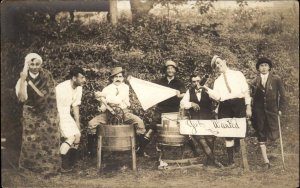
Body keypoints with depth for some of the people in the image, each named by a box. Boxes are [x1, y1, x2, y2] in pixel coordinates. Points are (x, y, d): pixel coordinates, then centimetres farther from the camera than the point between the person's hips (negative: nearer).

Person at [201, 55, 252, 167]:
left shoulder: (237, 74, 10)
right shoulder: (217, 81, 17)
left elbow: (246, 91, 4)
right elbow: (217, 97, 3)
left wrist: (248, 106, -5)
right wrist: (207, 89, -11)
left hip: (239, 104, -2)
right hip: (224, 106, 3)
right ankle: (230, 160, 8)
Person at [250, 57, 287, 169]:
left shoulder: (276, 79, 1)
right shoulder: (254, 82, 6)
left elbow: (282, 95, 3)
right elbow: (253, 97, 9)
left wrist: (280, 108, -4)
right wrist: (252, 111, 3)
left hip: (271, 110, -2)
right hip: (259, 111, 2)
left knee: (273, 136, -8)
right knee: (261, 137, 2)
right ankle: (266, 161, 11)